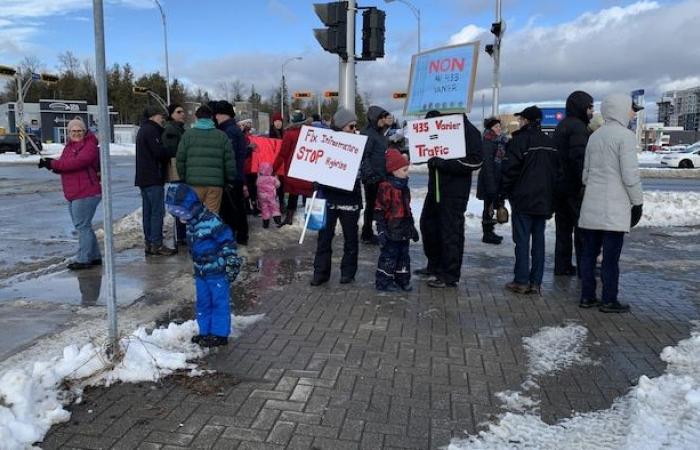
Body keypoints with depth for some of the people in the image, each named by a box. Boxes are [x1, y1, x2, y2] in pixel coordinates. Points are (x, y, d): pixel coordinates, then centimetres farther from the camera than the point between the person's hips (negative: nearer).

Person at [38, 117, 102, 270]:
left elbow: (76, 162, -23)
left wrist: (53, 164, -18)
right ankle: (95, 257, 24)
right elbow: (63, 166, 14)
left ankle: (83, 259, 0)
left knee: (82, 226, -7)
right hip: (72, 194, 10)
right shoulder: (69, 146, 18)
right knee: (83, 226, 15)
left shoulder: (90, 145, -11)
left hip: (86, 194, -10)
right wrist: (51, 164, -7)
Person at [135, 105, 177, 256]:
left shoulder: (143, 130, 21)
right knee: (157, 211, -8)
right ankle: (156, 245, -8)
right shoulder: (151, 130, -11)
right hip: (153, 178, -10)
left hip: (144, 178, 10)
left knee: (148, 212, 11)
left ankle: (149, 243, 14)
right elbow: (159, 152, -19)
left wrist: (169, 153, 7)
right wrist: (175, 152, -6)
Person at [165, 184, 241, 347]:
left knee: (219, 302, 2)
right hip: (201, 273, 9)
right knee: (203, 302, 15)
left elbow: (228, 241, -18)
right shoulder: (191, 223, 8)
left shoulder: (211, 221, -20)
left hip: (218, 272, -9)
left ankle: (220, 334, 11)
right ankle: (205, 332, 28)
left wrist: (232, 263, -17)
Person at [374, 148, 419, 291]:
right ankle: (383, 282, 10)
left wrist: (412, 227, 24)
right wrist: (381, 229, -20)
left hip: (404, 230, 9)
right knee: (389, 256, -1)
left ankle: (402, 280, 27)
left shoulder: (404, 187, 13)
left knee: (403, 255, 15)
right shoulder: (386, 187, -15)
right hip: (391, 231, -9)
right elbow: (379, 210, -17)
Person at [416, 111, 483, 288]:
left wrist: (443, 163, -23)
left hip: (454, 191, -8)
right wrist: (432, 159, -1)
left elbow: (474, 161, -19)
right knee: (428, 223, 17)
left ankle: (450, 276, 10)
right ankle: (434, 265, 35)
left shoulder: (468, 130, -11)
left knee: (451, 231, -2)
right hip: (436, 188, 9)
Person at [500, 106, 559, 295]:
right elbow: (557, 169, 14)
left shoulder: (519, 140, -9)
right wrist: (551, 197, 17)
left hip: (523, 200, -6)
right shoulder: (550, 143, 12)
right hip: (544, 201, 6)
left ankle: (521, 281, 0)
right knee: (539, 240, 8)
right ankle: (536, 282, 10)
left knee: (522, 240, -2)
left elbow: (511, 170, -12)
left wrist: (503, 193, -3)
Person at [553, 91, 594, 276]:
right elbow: (580, 156, -24)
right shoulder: (578, 127, -13)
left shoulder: (561, 126, 18)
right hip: (575, 186, -9)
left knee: (563, 227, 13)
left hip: (559, 185, 9)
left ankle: (562, 266, 16)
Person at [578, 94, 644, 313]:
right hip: (614, 207, -7)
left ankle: (587, 296, 16)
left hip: (591, 205, 7)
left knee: (589, 252, 10)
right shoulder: (625, 135, -9)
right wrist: (637, 203, -4)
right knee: (611, 256, 0)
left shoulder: (594, 136, 14)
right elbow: (630, 174, -12)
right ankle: (609, 301, 6)